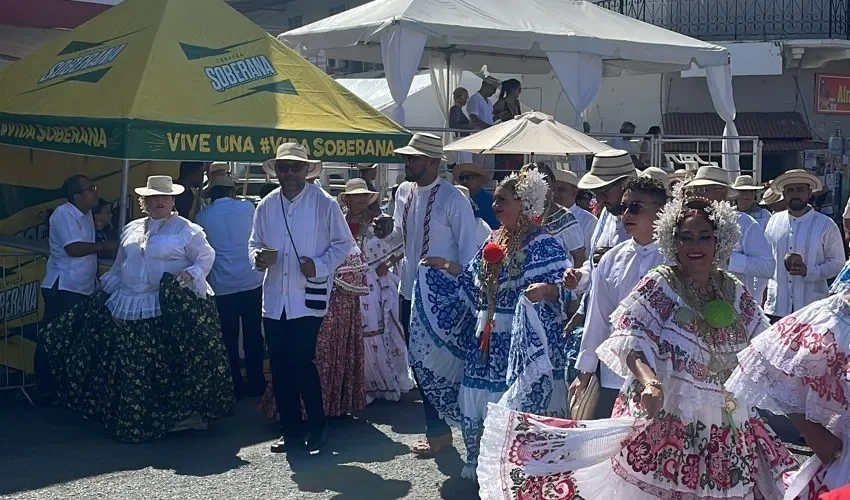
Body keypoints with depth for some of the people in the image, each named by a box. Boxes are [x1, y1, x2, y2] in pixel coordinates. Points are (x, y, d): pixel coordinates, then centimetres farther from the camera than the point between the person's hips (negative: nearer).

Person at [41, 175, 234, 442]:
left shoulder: (186, 230, -2)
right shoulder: (131, 230, 17)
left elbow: (206, 257, -3)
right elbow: (119, 267, 24)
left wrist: (191, 274, -20)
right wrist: (107, 289, 20)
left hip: (171, 309, -6)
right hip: (130, 310, 6)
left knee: (174, 364, -8)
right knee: (131, 369, 8)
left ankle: (187, 412, 4)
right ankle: (131, 419, 20)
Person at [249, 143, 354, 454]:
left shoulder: (324, 203, -4)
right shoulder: (266, 205, 9)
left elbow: (343, 242, 1)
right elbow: (254, 243, 18)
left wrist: (320, 266, -14)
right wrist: (258, 257, -5)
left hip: (309, 297, -5)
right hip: (274, 299, 5)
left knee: (301, 362, -10)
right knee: (280, 367, 7)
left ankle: (317, 427, 9)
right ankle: (292, 432, 19)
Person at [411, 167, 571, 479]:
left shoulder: (542, 244, -12)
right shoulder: (495, 240, 13)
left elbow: (563, 285, -22)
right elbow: (475, 281, 23)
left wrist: (544, 289, -42)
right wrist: (446, 267, 18)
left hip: (519, 342, -8)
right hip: (486, 341, 8)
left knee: (514, 408, -3)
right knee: (479, 400, 14)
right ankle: (479, 461, 29)